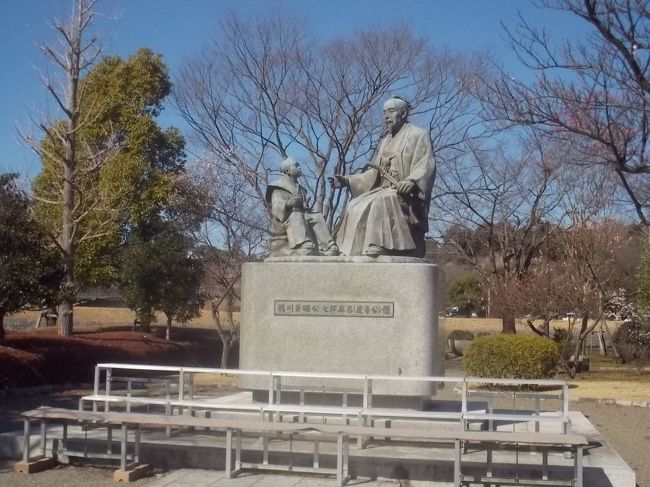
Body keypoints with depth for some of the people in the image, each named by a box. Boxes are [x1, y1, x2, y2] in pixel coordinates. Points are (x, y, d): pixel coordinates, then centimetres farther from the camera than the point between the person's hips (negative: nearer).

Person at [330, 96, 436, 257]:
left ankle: (376, 253, -43)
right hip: (384, 191, 7)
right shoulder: (384, 142, 25)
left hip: (407, 195, -7)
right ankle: (355, 254, -26)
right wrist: (347, 181, 7)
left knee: (380, 204, -35)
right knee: (355, 208, -18)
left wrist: (412, 181, -30)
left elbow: (426, 166, -10)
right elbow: (373, 174, 20)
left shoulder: (418, 135, 4)